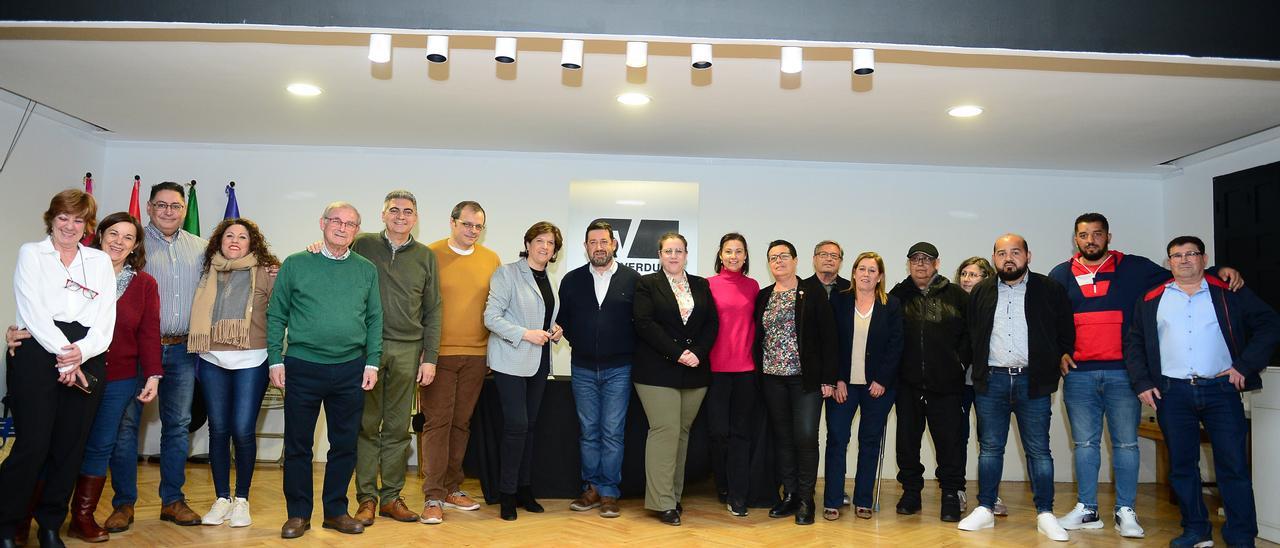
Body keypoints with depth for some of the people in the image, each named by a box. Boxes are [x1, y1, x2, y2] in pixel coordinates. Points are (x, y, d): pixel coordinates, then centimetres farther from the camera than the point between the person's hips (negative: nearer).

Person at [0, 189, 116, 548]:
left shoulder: (101, 261, 17)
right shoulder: (31, 253, 9)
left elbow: (106, 317, 7)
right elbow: (34, 312, -4)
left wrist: (82, 351, -11)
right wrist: (64, 356, -12)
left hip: (87, 360, 3)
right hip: (37, 353, -3)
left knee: (70, 447, 4)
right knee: (33, 444, -8)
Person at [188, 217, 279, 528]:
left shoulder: (265, 273, 1)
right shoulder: (208, 273, 12)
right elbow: (197, 314, 18)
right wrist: (197, 347, 7)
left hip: (250, 361, -3)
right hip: (212, 361, 3)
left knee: (243, 430, -4)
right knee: (218, 429, 8)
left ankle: (241, 500, 11)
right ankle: (221, 499, 18)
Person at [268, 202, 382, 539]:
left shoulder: (366, 270, 8)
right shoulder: (295, 265, 2)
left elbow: (374, 320, 9)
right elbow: (276, 315, 3)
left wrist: (372, 363, 2)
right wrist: (275, 360, -3)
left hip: (350, 371, 2)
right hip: (302, 368, -2)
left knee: (345, 445, 8)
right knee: (298, 444, 6)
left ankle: (336, 511, 22)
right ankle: (298, 514, 19)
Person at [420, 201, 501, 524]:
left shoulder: (492, 260, 8)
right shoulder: (430, 255, -2)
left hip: (476, 356, 3)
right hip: (438, 354, -3)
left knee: (461, 423, 10)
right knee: (437, 422, -2)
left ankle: (452, 488, 21)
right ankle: (434, 497, 3)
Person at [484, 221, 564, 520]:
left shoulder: (549, 279, 13)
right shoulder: (507, 273, -7)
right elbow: (491, 317, -12)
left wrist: (555, 330, 4)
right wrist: (526, 334, -19)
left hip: (539, 361, 6)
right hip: (511, 361, -6)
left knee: (529, 425, 10)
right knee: (516, 425, -8)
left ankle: (524, 489, 20)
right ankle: (507, 494, 4)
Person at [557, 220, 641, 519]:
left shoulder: (632, 279, -1)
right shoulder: (572, 280, 6)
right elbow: (562, 319, 13)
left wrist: (630, 350, -3)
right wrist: (579, 343, 5)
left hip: (618, 369, -2)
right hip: (583, 368, 3)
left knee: (613, 432, 0)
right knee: (589, 431, 8)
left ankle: (609, 493, 9)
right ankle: (592, 488, 18)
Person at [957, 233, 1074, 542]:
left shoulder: (1049, 290, 2)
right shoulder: (981, 293, 9)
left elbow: (1066, 331, 8)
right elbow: (970, 335, 12)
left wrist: (1061, 357, 1)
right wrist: (978, 371, 7)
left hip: (1033, 381, -2)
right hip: (992, 381, 2)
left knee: (1038, 450, 3)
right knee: (990, 448, 8)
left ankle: (1045, 515, 12)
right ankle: (984, 510, 15)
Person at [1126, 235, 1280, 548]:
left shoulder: (1229, 294, 6)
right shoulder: (1151, 300, 10)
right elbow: (1133, 343, 12)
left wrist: (1245, 365, -5)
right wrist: (1142, 383, 1)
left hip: (1220, 388, -1)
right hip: (1172, 393, 2)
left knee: (1234, 466, -1)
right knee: (1181, 466, 7)